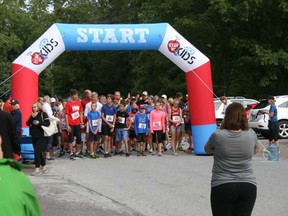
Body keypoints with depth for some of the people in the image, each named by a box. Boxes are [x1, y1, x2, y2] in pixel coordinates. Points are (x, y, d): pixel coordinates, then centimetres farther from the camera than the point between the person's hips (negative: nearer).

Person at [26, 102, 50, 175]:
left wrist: (39, 123, -21)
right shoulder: (32, 115, 13)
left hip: (42, 136, -6)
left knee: (37, 151, -13)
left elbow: (48, 123, -12)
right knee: (40, 152, 10)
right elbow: (27, 123, 3)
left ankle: (37, 169, -12)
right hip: (34, 136, 6)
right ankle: (44, 168, 20)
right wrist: (32, 117, -10)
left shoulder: (43, 114, -4)